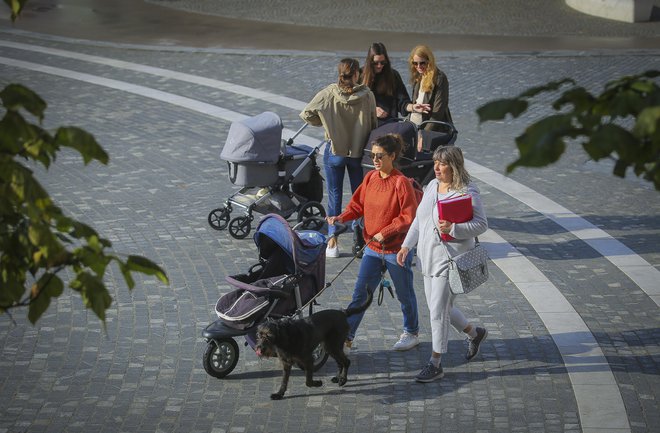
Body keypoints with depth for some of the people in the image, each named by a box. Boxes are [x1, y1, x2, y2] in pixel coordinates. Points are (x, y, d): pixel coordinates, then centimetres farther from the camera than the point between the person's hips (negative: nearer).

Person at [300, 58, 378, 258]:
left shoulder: (329, 94, -13)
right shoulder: (367, 95, -14)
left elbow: (307, 114, -10)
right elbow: (374, 123, -5)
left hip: (334, 151, 0)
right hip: (358, 151, 0)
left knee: (334, 195, 8)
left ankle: (333, 242, 8)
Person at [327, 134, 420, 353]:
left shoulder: (401, 182, -17)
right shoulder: (370, 177, 2)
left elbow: (409, 217, -18)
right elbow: (358, 204, 9)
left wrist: (385, 233, -21)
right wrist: (341, 218, -9)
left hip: (396, 249, -5)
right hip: (373, 248, 5)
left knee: (404, 294, 13)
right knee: (360, 293, 3)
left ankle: (411, 333, 33)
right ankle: (346, 337, 6)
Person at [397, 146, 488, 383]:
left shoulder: (467, 192, -14)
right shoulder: (432, 186, 8)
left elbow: (481, 224, -14)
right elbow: (419, 219, 16)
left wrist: (453, 228, -27)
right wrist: (407, 245, 10)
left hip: (450, 259, -8)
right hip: (429, 257, 8)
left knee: (438, 311, -5)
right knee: (442, 308, 17)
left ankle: (435, 364, 6)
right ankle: (475, 333, 42)